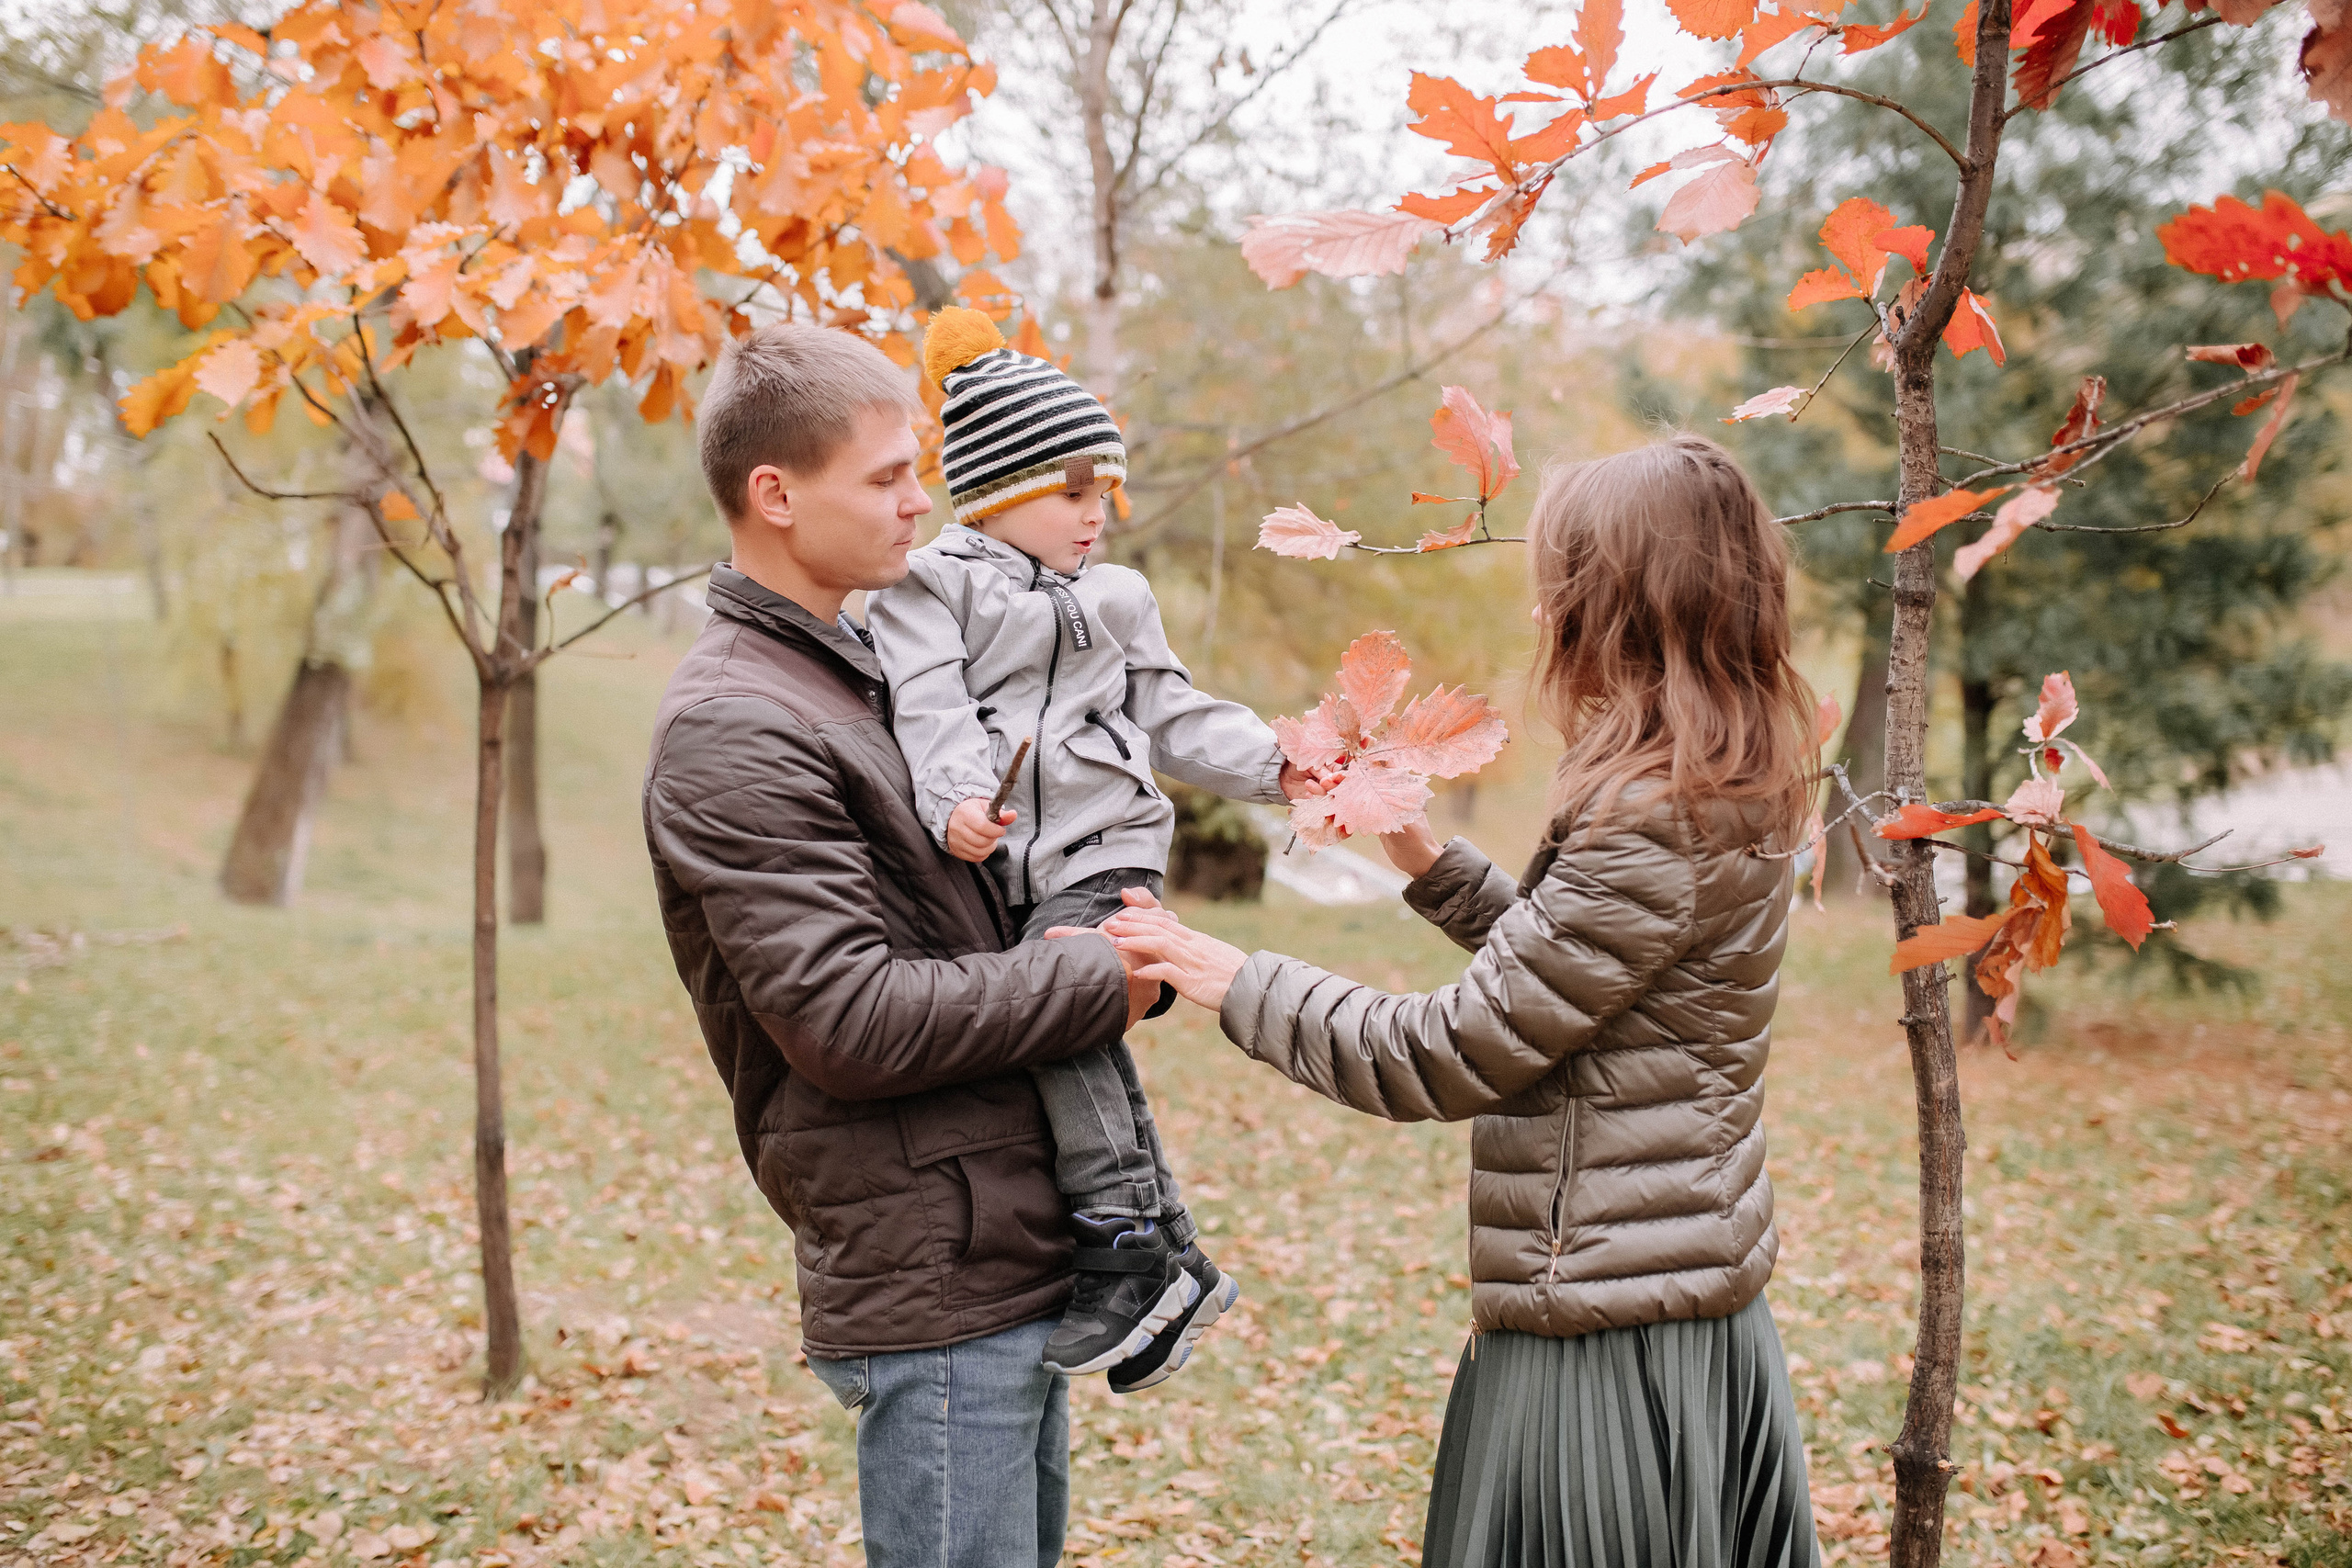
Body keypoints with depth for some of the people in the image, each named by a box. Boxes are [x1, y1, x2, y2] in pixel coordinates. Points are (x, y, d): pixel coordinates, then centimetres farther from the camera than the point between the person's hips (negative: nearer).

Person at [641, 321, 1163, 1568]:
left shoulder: (856, 676, 15)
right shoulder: (731, 729, -15)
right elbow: (854, 1021, -21)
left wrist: (1098, 941, 5)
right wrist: (1106, 982, -13)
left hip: (1015, 1264, 9)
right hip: (934, 1289, -9)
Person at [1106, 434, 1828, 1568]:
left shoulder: (1654, 827, -24)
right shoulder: (1730, 793, 6)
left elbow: (1444, 1058, -21)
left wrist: (1231, 979, -11)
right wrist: (1431, 864, 12)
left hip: (1603, 1335, -9)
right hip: (1693, 1302, 9)